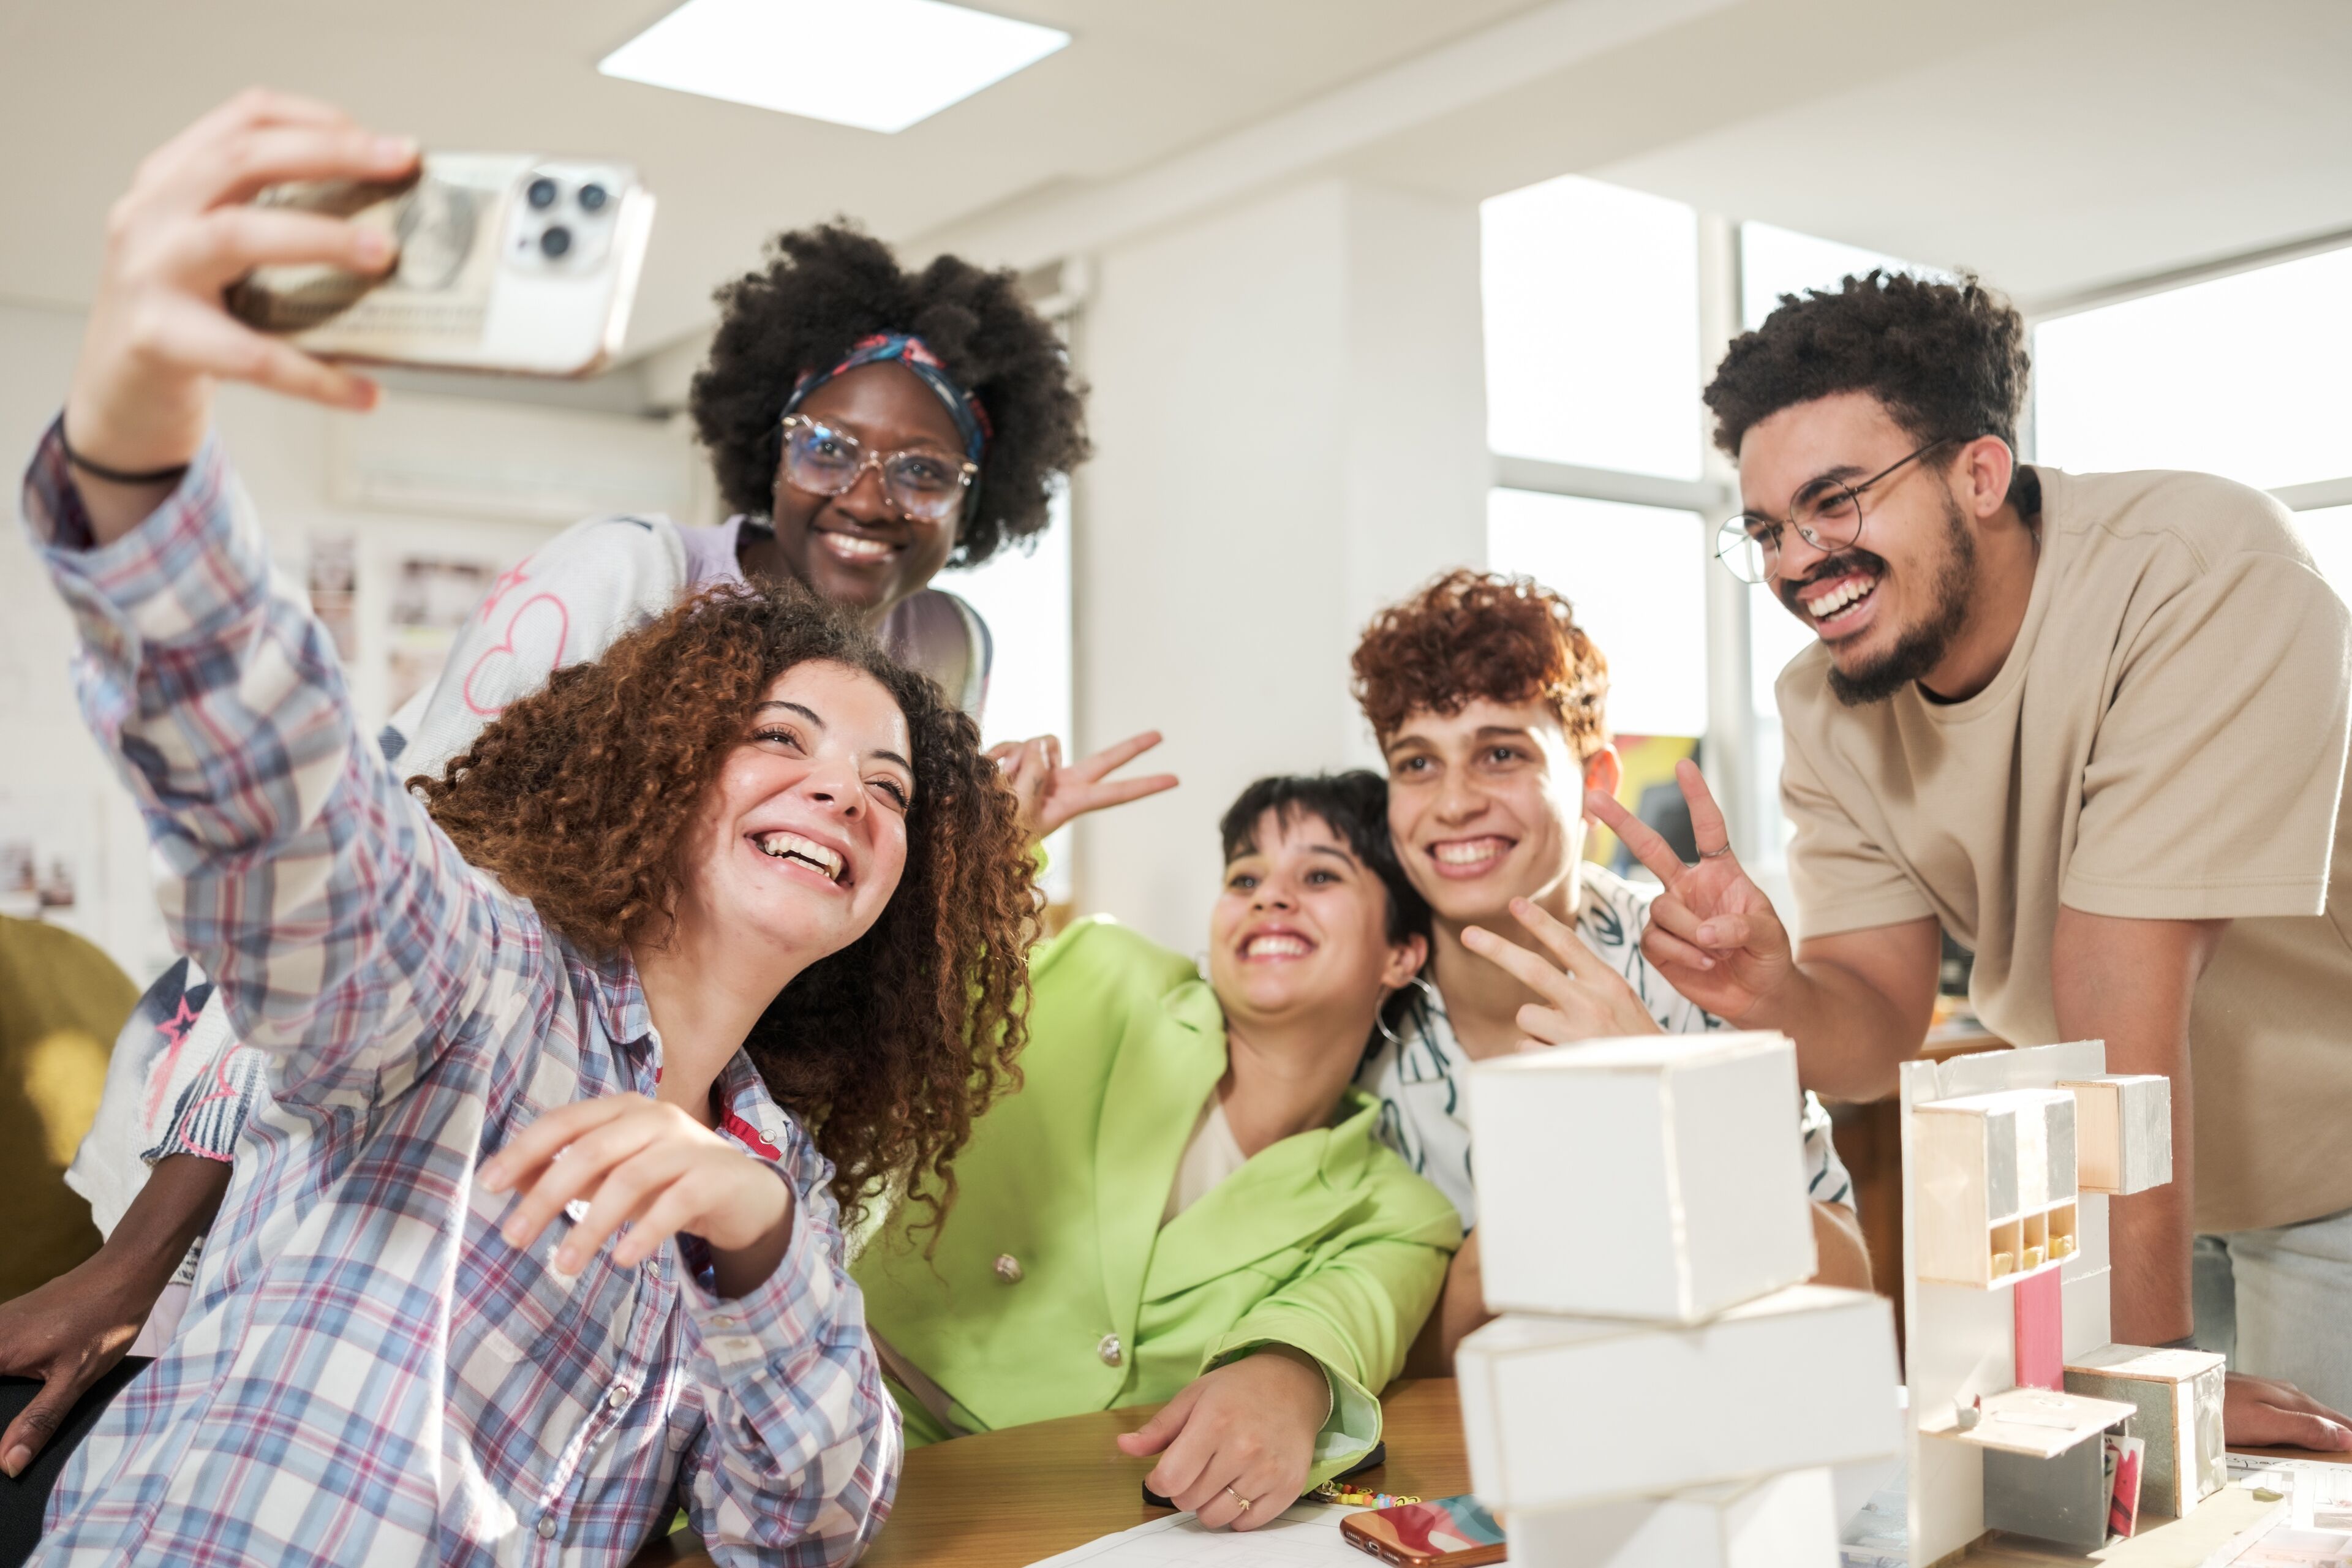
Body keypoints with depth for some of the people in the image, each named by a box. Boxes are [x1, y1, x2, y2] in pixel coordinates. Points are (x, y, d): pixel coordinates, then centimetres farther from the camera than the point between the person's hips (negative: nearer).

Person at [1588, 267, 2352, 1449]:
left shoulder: (2198, 574, -28)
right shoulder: (1824, 703, -8)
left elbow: (2118, 997, -33)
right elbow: (1883, 1027, -11)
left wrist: (2152, 1359, -29)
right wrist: (1775, 995, -34)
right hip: (2137, 1177, 5)